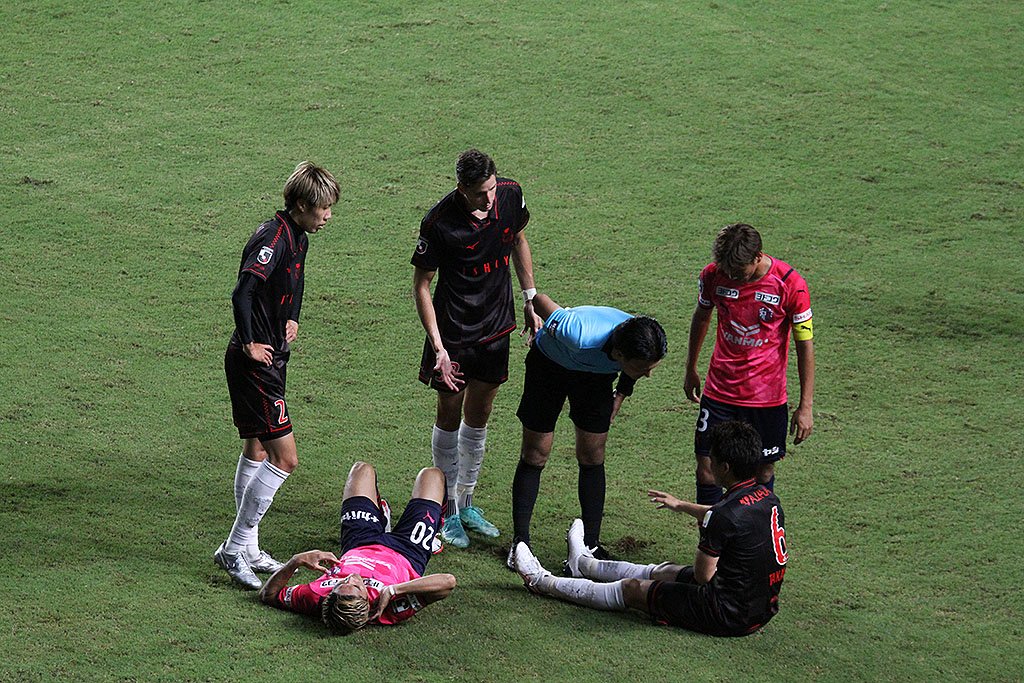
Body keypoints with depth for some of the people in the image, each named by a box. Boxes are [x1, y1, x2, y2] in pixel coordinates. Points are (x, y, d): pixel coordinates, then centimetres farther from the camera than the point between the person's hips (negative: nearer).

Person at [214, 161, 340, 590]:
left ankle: (247, 550, 26)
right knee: (284, 457, -10)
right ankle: (234, 549, -4)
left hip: (272, 358, 10)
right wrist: (249, 344, -21)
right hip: (255, 362, -10)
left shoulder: (298, 238, 9)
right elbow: (242, 294, -32)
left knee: (257, 450, 16)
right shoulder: (274, 239, -21)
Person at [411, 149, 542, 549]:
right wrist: (437, 347, -19)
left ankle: (466, 502, 28)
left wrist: (530, 301, 10)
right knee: (449, 417, 6)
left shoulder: (510, 195, -10)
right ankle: (448, 512, 18)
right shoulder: (439, 222, -24)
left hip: (496, 325, 4)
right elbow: (421, 284, -14)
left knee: (478, 418, 14)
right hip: (453, 332, -4)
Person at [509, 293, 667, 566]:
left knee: (592, 457, 2)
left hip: (597, 374, 3)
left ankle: (591, 543, 10)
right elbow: (540, 300, -29)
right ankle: (520, 541, 8)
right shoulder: (581, 336, -47)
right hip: (550, 361, -3)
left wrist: (621, 394, 1)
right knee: (535, 454, -1)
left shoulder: (650, 346, -32)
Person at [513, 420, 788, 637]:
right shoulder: (767, 498, 2)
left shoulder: (726, 514, -26)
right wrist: (681, 505, 38)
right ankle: (584, 563, 53)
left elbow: (703, 575, -17)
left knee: (631, 589, 9)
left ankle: (543, 583, 28)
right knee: (666, 572, 29)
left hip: (728, 616, -8)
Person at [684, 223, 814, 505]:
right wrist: (691, 370, 22)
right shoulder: (712, 275, -8)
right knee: (707, 468, -2)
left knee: (763, 472, 6)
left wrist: (805, 406, -8)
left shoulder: (790, 285, -16)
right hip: (719, 392, 2)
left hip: (767, 395, -2)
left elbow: (805, 345, -8)